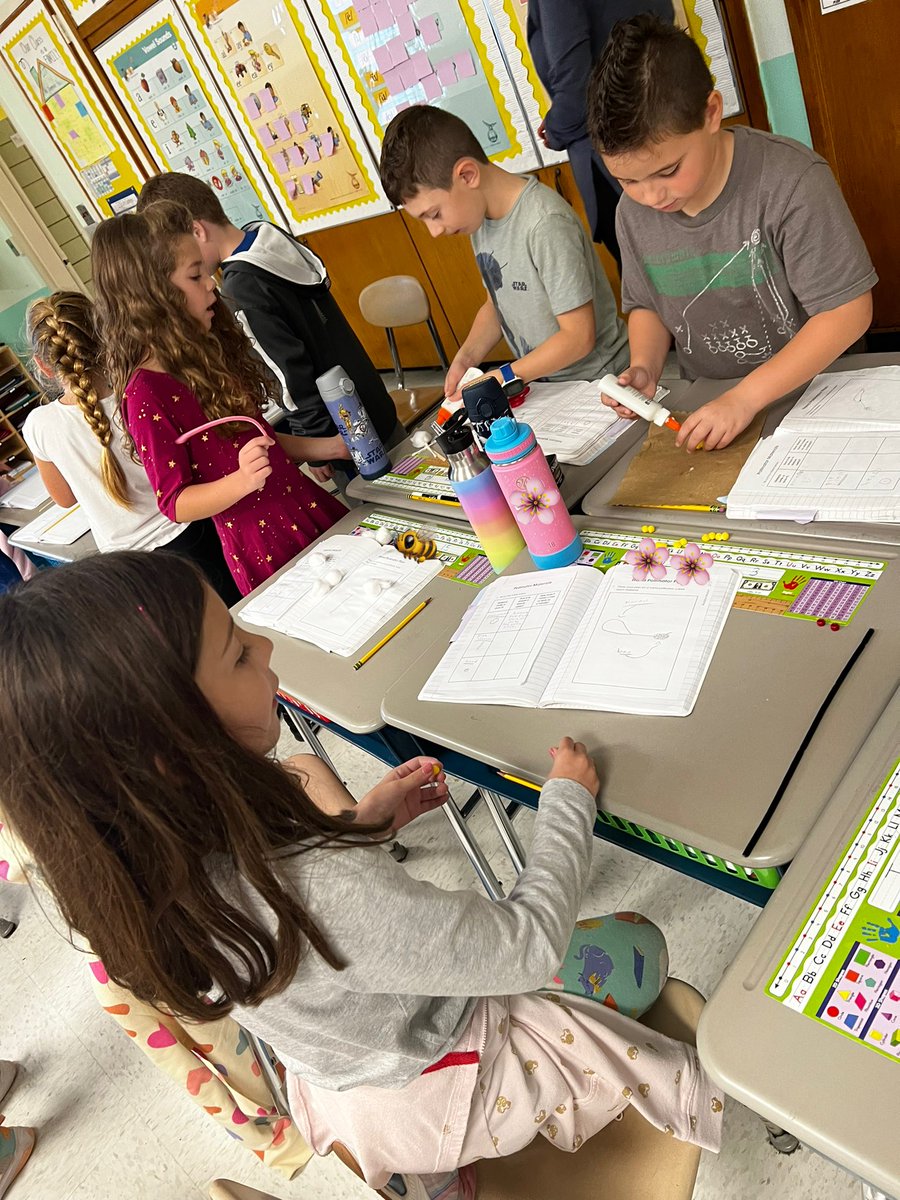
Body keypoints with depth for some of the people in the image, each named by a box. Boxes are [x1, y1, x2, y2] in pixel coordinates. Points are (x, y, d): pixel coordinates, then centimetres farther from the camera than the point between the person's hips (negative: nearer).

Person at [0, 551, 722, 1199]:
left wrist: (362, 824, -9)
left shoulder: (150, 844, -22)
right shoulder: (319, 895, -45)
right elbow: (529, 945, -31)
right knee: (640, 949, 11)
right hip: (439, 1089, -5)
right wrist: (569, 796, -17)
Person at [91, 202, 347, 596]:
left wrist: (323, 446, 6)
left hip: (309, 508, 7)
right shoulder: (147, 392, -18)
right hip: (266, 547, -7)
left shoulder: (204, 355, 5)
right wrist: (241, 482, -31)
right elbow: (174, 502, -15)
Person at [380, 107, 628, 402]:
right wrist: (466, 357, -3)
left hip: (596, 381, -6)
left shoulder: (545, 224, -22)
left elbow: (578, 336, -20)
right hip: (544, 385, 6)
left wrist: (501, 378, -17)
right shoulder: (478, 216, 3)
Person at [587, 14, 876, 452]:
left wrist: (745, 397, -23)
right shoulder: (633, 211, -1)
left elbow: (848, 311, -16)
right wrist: (644, 367, -8)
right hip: (708, 406, 3)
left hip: (812, 391, -3)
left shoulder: (790, 181, -16)